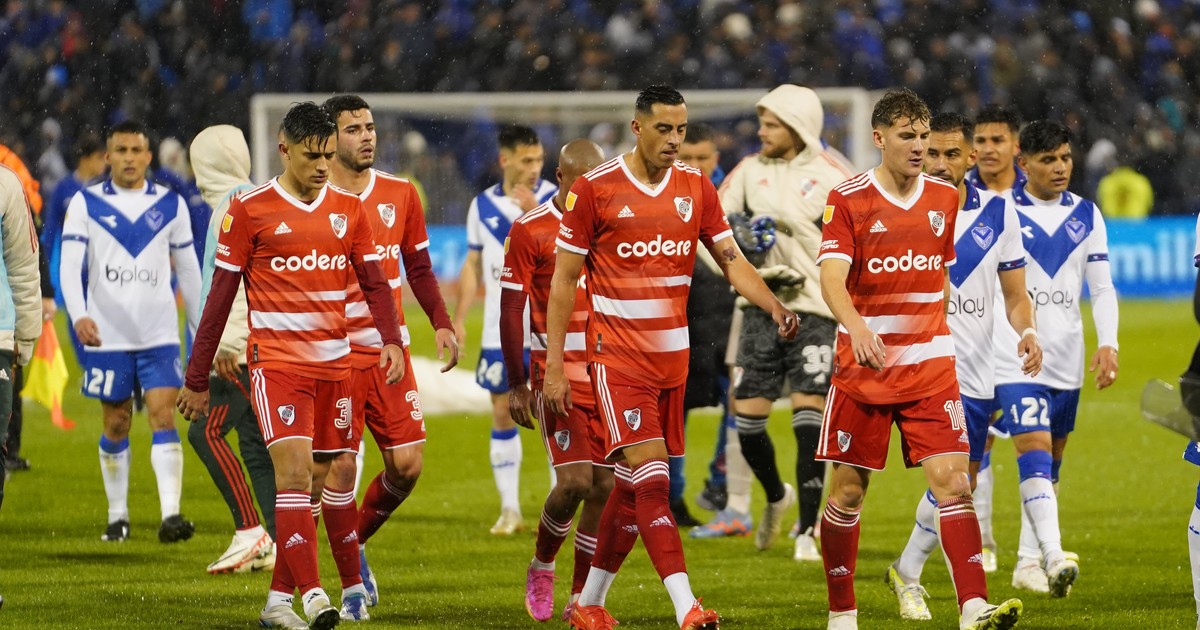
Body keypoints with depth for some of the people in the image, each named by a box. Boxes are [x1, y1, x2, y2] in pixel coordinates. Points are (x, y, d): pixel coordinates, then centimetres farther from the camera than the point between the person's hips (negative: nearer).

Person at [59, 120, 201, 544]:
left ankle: (170, 514, -19)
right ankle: (117, 516, 20)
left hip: (159, 334, 0)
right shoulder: (86, 204, 2)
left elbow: (188, 271, 14)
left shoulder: (171, 205, 7)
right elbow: (69, 266, -6)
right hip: (107, 334, 0)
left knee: (164, 417, -12)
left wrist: (201, 329, 15)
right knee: (116, 425, 7)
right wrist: (78, 315, -23)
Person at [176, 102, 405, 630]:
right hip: (277, 363, -4)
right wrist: (197, 380, 2)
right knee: (294, 472, -17)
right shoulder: (250, 209, -1)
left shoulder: (348, 209, 10)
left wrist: (392, 341, -8)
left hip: (335, 364, 4)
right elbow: (220, 297, 1)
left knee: (310, 483, 6)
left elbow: (374, 283, 12)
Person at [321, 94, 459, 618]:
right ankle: (352, 580, 6)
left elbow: (418, 268, 16)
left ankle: (357, 540, 24)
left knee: (407, 465, -2)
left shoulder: (400, 195, 7)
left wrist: (441, 324, 4)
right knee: (340, 469, -7)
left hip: (390, 351, 4)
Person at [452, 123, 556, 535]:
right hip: (499, 329, 3)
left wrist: (536, 212, -24)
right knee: (502, 415, 4)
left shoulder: (555, 199, -4)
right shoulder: (483, 205, 7)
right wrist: (458, 320, 9)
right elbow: (473, 265, 14)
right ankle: (509, 509, 12)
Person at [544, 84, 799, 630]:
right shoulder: (594, 189, -6)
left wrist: (774, 307, -11)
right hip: (618, 355, -5)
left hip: (673, 356, 5)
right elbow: (563, 281, -2)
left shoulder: (695, 187, 7)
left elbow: (730, 259, 8)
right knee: (651, 476, -16)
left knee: (634, 484, 9)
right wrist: (554, 365, -4)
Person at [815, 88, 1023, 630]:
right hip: (862, 367, -3)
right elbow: (831, 279, -19)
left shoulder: (944, 199, 7)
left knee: (952, 480, -11)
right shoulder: (847, 200, -7)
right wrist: (858, 329, -37)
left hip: (930, 367, 3)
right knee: (848, 491, 3)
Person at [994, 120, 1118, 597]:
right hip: (1013, 355, -5)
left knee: (1050, 461, 10)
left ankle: (1028, 561, 19)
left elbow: (1102, 288, 9)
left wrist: (1108, 344, -4)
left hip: (1067, 356, 5)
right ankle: (1054, 555, -28)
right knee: (1034, 449, -18)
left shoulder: (1086, 215, 9)